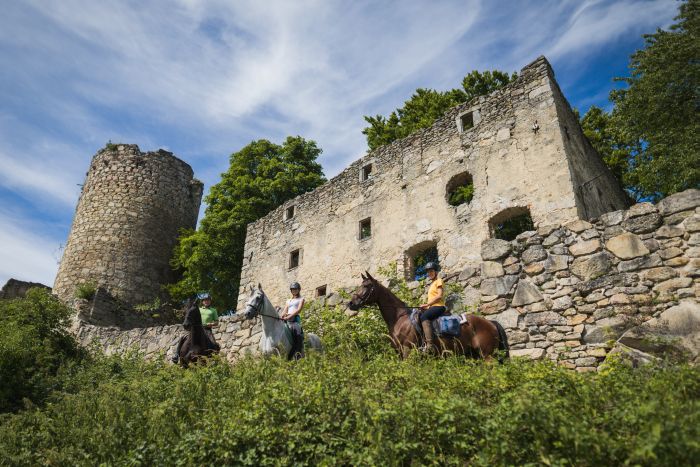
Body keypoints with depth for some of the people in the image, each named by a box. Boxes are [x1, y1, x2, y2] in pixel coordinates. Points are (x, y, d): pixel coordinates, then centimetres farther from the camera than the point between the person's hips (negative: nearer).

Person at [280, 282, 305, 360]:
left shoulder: (301, 299, 13)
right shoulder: (288, 301, 27)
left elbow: (299, 310, -3)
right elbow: (284, 311, 15)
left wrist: (289, 316, -16)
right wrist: (282, 316, -9)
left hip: (295, 319, -5)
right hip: (287, 320, 5)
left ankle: (299, 358, -30)